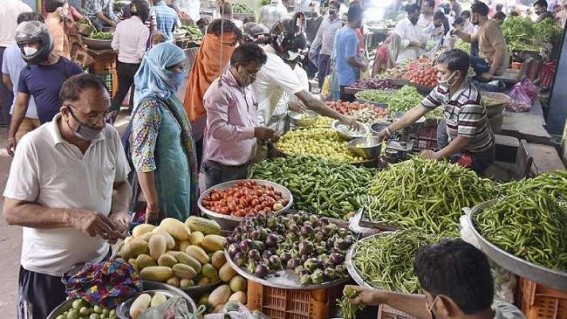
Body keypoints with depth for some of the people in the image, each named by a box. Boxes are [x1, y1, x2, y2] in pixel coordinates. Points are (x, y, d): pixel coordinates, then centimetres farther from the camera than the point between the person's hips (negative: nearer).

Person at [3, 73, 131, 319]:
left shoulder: (110, 136, -5)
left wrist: (120, 212, -12)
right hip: (48, 271, -4)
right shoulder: (34, 145, -19)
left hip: (100, 261, 4)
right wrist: (71, 217, -27)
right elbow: (12, 212, -16)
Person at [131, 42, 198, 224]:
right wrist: (153, 206, -21)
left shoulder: (169, 98, 3)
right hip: (165, 189, -8)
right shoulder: (150, 106, -24)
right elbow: (142, 160, -25)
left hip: (180, 182, 8)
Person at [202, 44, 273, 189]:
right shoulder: (220, 90, -17)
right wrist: (254, 132, -24)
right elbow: (217, 129, -26)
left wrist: (262, 134, 4)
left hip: (245, 165, 8)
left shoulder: (247, 88, 12)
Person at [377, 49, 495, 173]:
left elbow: (463, 139, -31)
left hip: (477, 154, -8)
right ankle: (444, 158, 25)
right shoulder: (443, 89, -9)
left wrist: (436, 156, -23)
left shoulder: (469, 101, -33)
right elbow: (418, 110, -5)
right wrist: (389, 129, -6)